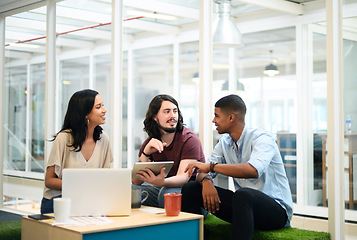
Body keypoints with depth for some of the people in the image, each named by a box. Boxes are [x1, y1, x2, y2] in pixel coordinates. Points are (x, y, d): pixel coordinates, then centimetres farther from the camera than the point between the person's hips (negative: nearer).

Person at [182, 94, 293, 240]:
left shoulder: (261, 138, -15)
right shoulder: (224, 143, 8)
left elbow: (253, 170, -35)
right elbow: (203, 173, 6)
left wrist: (211, 166, -30)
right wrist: (206, 180, -19)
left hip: (276, 208, -7)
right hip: (244, 202, 7)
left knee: (243, 194, -40)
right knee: (190, 189, -3)